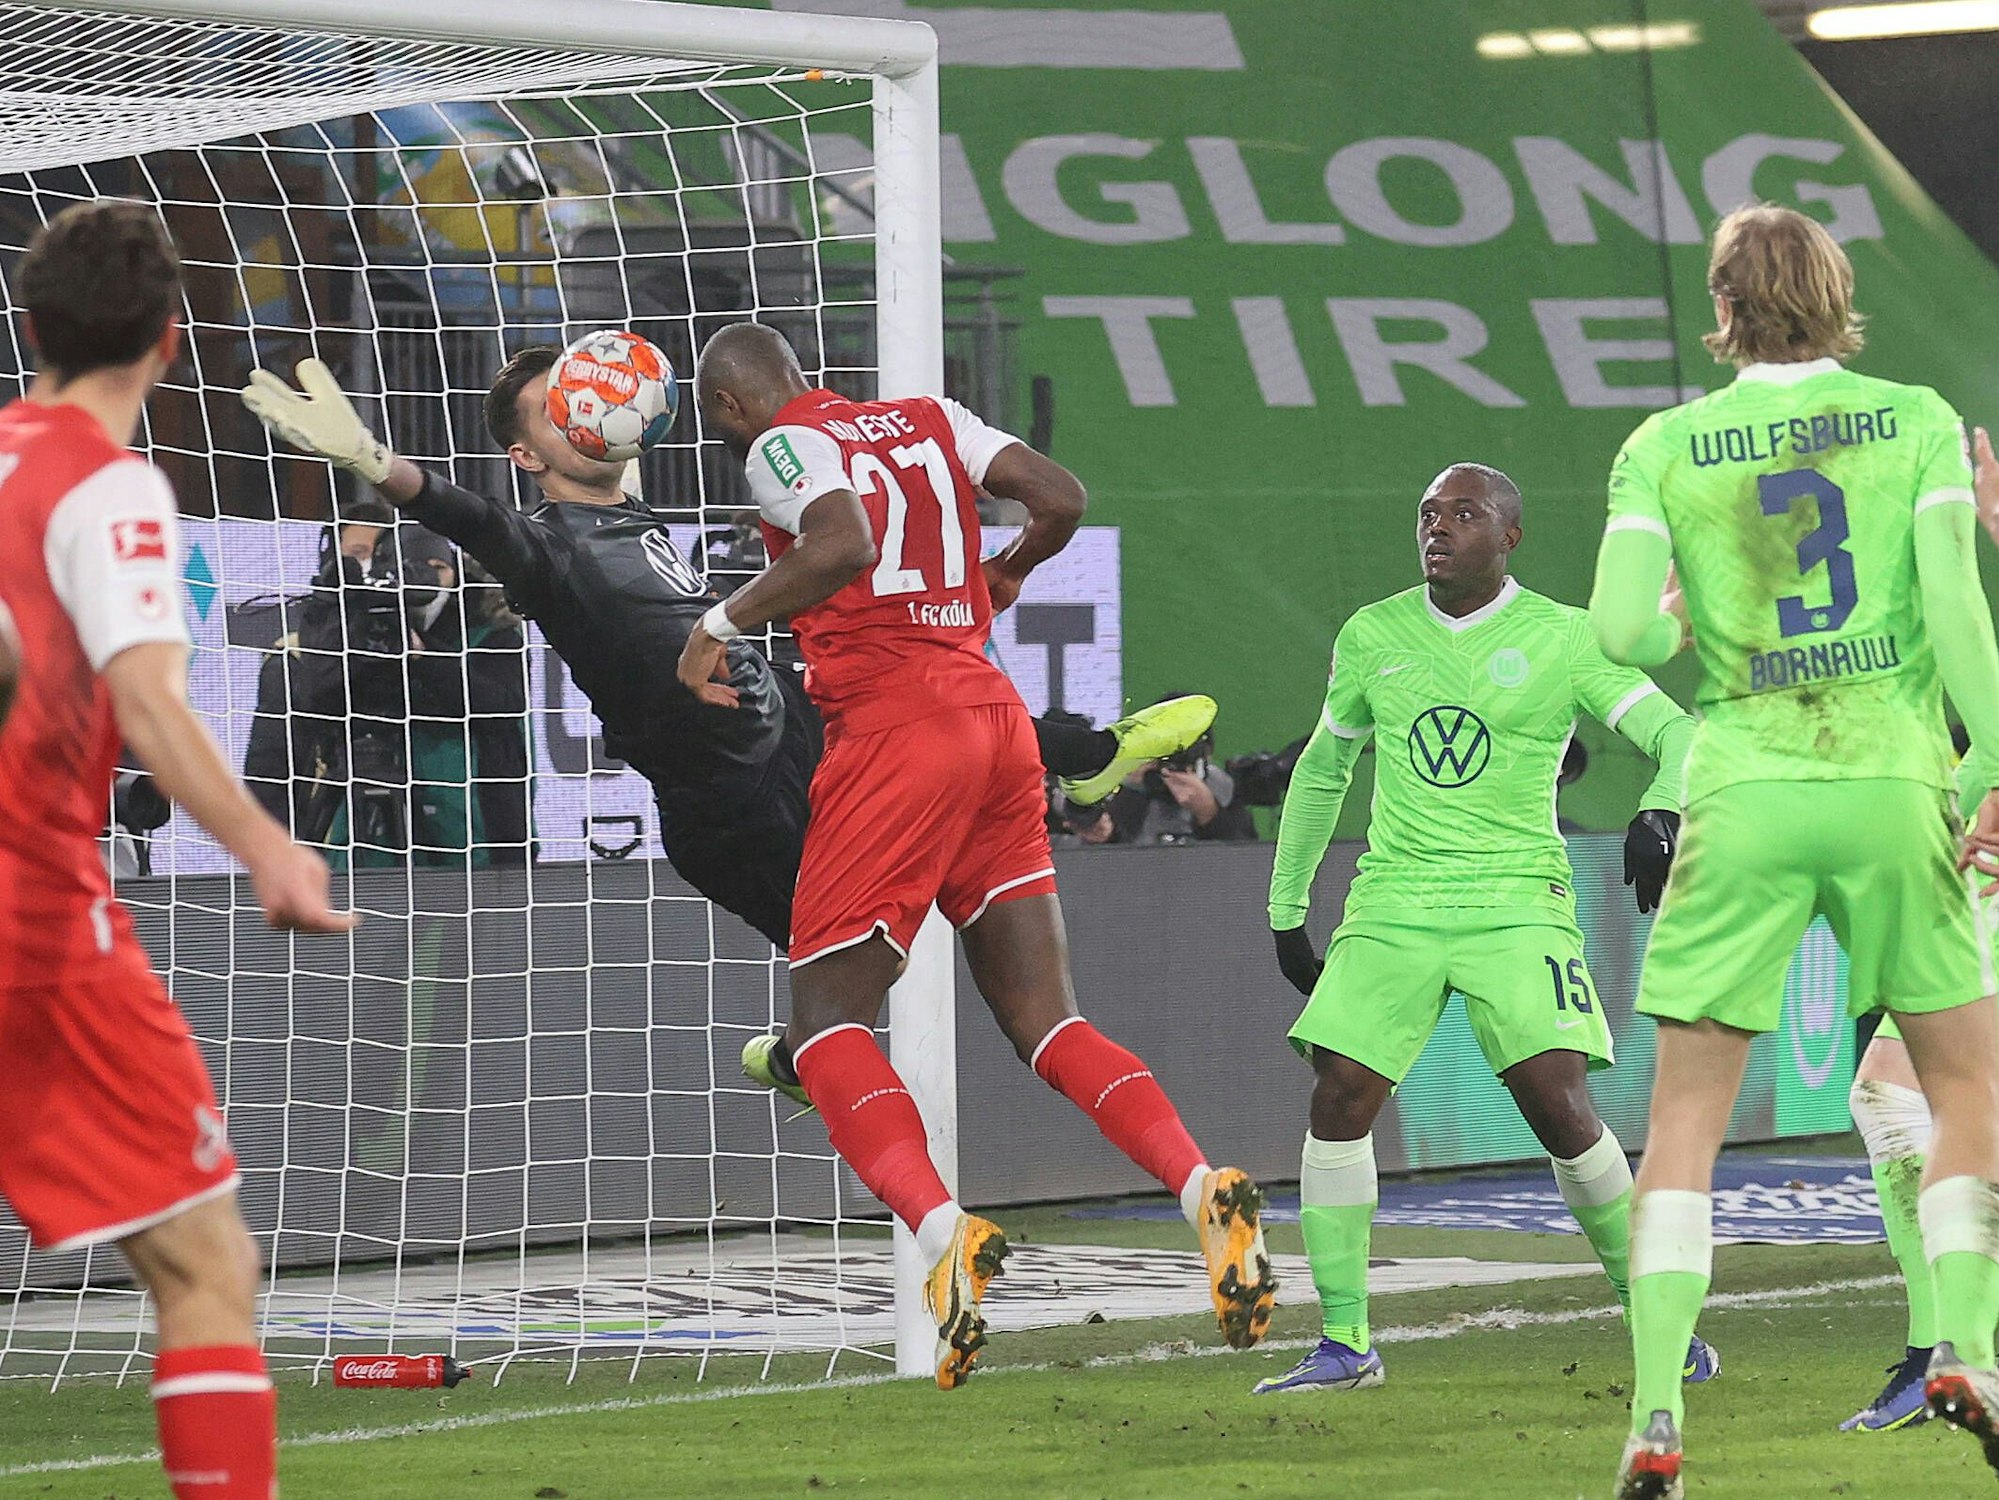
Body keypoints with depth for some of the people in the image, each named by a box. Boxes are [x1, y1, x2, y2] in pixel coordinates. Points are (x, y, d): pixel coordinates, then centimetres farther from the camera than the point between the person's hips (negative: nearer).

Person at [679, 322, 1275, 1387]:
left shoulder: (782, 446, -1)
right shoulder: (927, 420, 19)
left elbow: (845, 546, -21)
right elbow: (1061, 498, 12)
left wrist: (722, 622, -11)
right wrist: (1002, 574, 31)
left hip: (895, 724, -7)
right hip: (999, 717, 7)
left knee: (826, 1022, -3)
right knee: (1047, 1025, 8)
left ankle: (940, 1230, -25)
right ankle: (1204, 1191, -13)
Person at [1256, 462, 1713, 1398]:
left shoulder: (1562, 640, -1)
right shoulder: (1371, 637, 10)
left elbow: (1676, 731, -6)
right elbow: (1321, 769, 22)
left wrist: (1661, 813, -28)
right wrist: (1287, 907, 21)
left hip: (1516, 899, -3)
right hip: (1393, 900, 3)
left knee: (1556, 1103, -15)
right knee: (1338, 1101, -9)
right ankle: (1345, 1347, -1)